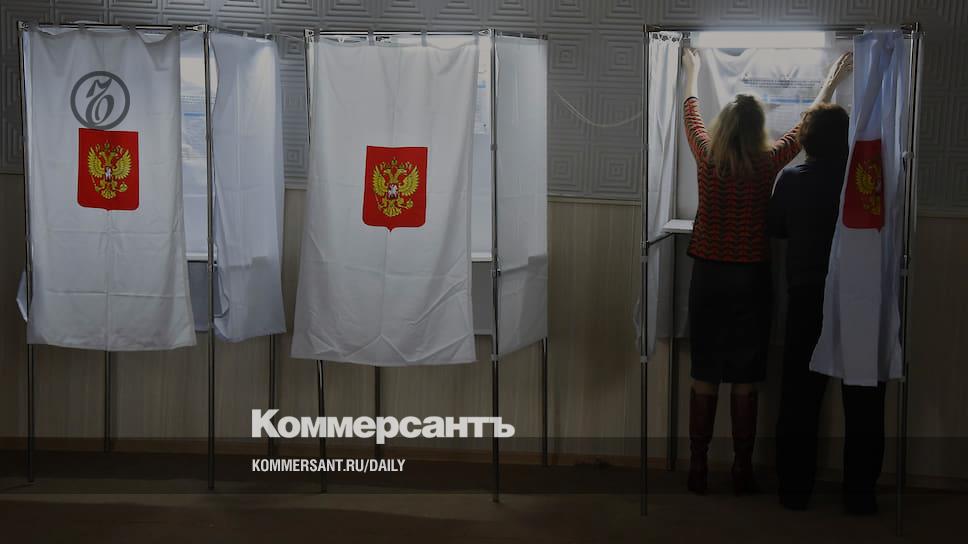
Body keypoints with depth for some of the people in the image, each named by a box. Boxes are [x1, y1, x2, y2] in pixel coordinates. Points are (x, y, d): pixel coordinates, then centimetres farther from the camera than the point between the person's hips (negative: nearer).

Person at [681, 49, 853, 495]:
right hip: (751, 279, -1)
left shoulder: (707, 158, -4)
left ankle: (698, 470, 12)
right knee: (745, 382, 5)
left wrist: (692, 71, 34)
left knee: (704, 378, 7)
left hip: (708, 276, 2)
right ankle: (742, 472, 12)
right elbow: (807, 126, 9)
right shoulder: (768, 164, -8)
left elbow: (691, 114, 16)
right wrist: (832, 82, 25)